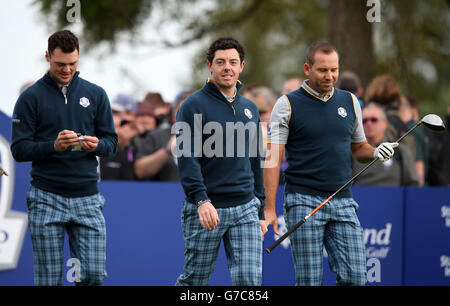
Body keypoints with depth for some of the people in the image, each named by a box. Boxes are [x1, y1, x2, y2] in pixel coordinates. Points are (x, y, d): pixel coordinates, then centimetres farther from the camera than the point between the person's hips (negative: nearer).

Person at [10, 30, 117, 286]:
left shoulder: (96, 94, 10)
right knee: (49, 278, -1)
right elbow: (19, 149, -3)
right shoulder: (31, 97, 1)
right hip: (46, 199, -2)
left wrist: (96, 145, -12)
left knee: (94, 274, -5)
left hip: (87, 197, 2)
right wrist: (53, 146, -20)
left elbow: (112, 142, 11)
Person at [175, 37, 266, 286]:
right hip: (205, 209, -4)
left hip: (245, 210, 4)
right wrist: (201, 200, -26)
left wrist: (260, 212, 19)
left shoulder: (250, 109, 15)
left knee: (250, 278, -7)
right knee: (194, 281, 4)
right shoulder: (194, 106, -4)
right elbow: (187, 158, -13)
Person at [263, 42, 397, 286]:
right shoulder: (287, 105, -1)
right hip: (303, 201, -4)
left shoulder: (350, 102, 13)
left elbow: (359, 148, 22)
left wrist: (377, 152, -2)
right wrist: (269, 208, -12)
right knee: (309, 280, -6)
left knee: (355, 277, -5)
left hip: (343, 202, 4)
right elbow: (273, 158, -4)